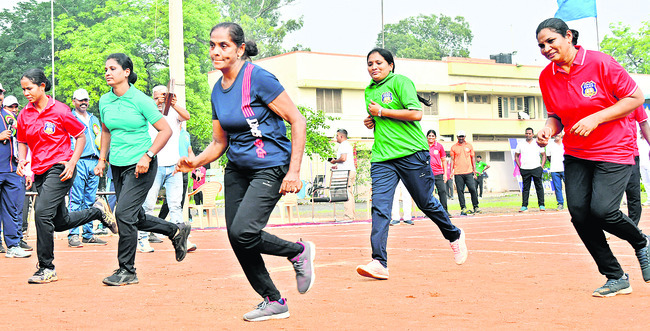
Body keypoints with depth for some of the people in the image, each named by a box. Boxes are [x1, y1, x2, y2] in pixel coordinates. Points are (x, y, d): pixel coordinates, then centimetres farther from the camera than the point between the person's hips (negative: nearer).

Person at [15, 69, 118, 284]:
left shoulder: (59, 110, -8)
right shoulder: (24, 116, 7)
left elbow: (81, 136, 0)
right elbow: (23, 142, 21)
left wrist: (72, 163, -11)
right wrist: (21, 160, 1)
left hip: (60, 169, -6)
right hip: (39, 173, 7)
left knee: (42, 213, -21)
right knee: (60, 222, 11)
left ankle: (46, 269, -11)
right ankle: (96, 212, 38)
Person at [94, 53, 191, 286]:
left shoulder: (140, 100, -12)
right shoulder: (105, 101, 5)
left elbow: (165, 130, -10)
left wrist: (148, 156, -19)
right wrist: (102, 159, 14)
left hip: (140, 166, -7)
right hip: (117, 166, 7)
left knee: (124, 213, -15)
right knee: (136, 218, 12)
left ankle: (127, 271, -2)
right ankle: (176, 231, 36)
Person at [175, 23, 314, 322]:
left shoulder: (258, 78, -15)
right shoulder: (218, 90, 8)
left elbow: (297, 121, -15)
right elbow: (220, 142, 15)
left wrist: (294, 171, -20)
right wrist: (196, 162, -5)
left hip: (270, 168, -8)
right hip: (237, 170, 8)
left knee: (243, 232, -22)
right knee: (236, 240, 3)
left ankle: (298, 252, 5)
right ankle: (273, 301, 20)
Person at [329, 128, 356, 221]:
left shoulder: (343, 145, -9)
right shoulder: (347, 145, 24)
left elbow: (343, 158, -20)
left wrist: (335, 161, -4)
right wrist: (337, 166, 25)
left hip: (347, 172, -11)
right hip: (351, 171, 11)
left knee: (346, 194, -13)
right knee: (350, 194, 10)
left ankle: (348, 216, -17)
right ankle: (351, 216, 10)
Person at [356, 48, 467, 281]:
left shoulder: (400, 81, -4)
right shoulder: (369, 91, 18)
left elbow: (416, 113, -16)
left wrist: (382, 112, -12)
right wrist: (371, 123, 9)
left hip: (411, 153, -5)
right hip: (382, 157, 5)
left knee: (426, 203, 5)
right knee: (379, 206, -12)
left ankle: (454, 236, 32)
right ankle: (379, 263, -18)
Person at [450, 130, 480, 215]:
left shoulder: (469, 146, 12)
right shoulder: (454, 147, 8)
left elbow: (472, 159, 14)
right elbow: (452, 160, 10)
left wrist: (474, 171, 9)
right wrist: (451, 171, 1)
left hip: (468, 172, 0)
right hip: (458, 173, 0)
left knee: (473, 189, -6)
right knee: (460, 191, -2)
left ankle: (476, 207, 4)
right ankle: (463, 208, 2)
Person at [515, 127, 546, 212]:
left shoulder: (537, 144, 7)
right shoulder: (520, 144, 10)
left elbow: (544, 155, 11)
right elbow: (516, 156, 15)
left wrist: (542, 166, 0)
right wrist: (520, 167, 4)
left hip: (536, 169, -1)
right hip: (525, 169, 1)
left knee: (539, 187, -1)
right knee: (525, 188, 2)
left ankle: (541, 205, 3)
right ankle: (524, 206, 4)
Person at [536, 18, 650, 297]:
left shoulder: (600, 63, -13)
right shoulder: (546, 77, 2)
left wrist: (596, 118, -19)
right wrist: (549, 129, -9)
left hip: (614, 150, -5)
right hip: (576, 154, 5)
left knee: (602, 210, -20)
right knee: (579, 212, -8)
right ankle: (616, 278, 7)